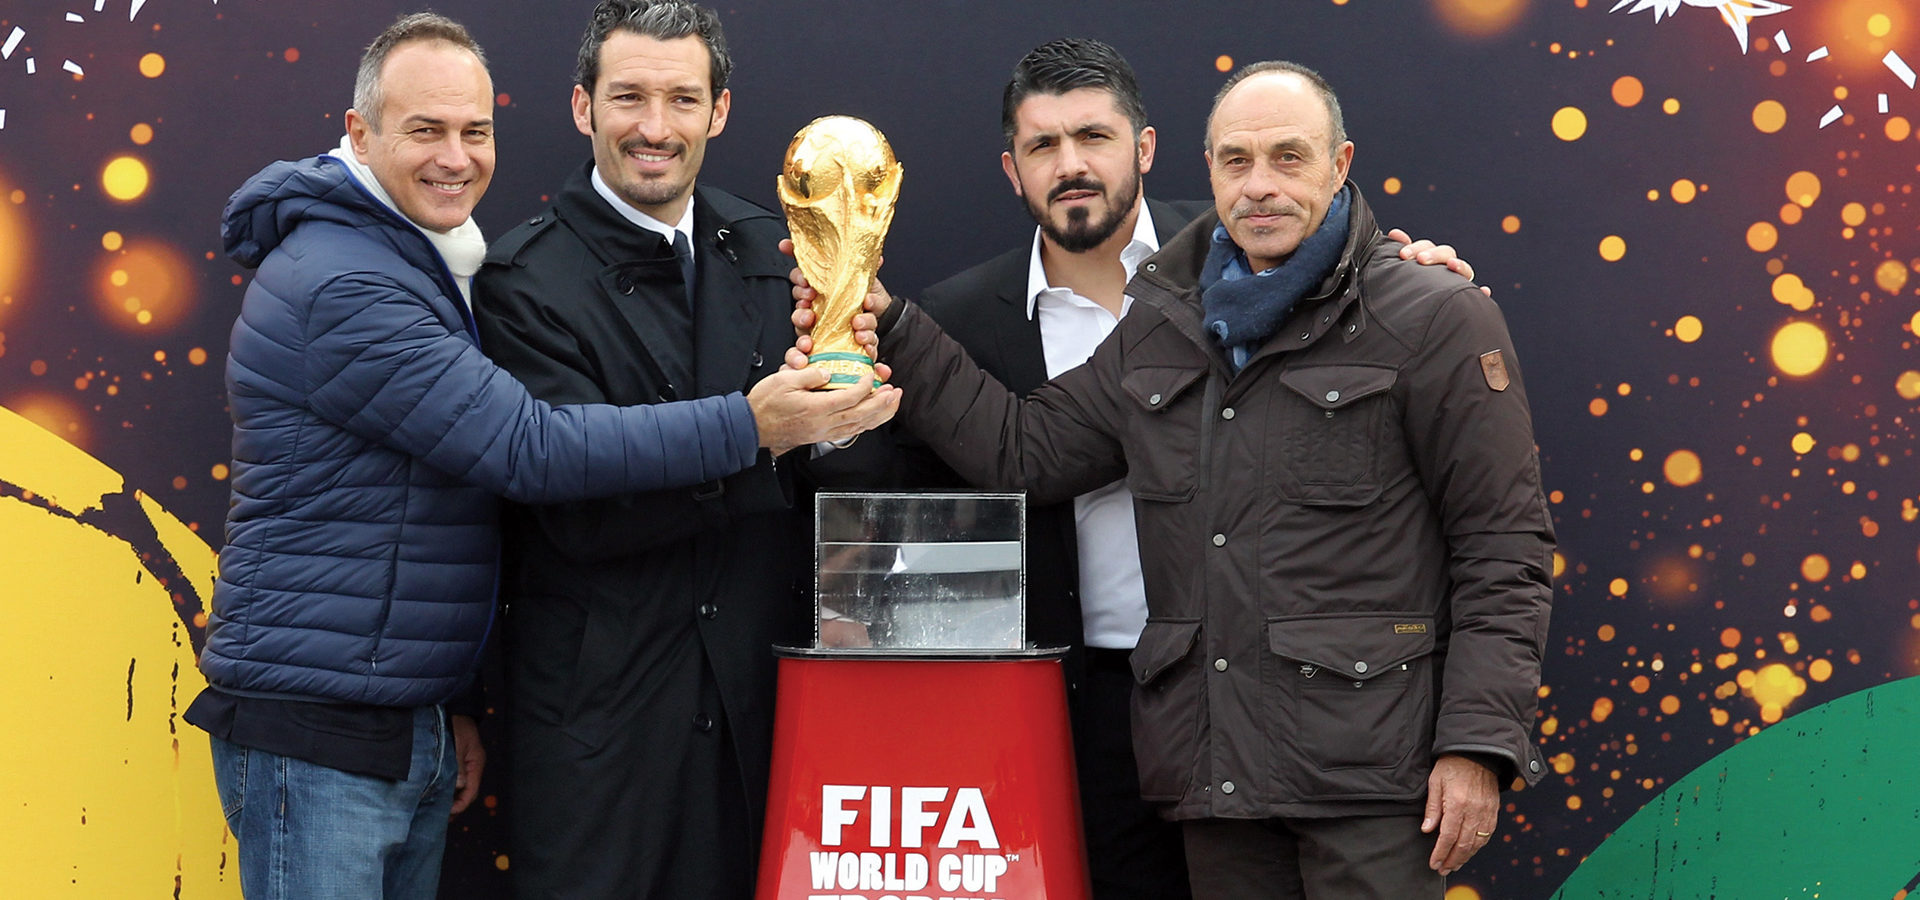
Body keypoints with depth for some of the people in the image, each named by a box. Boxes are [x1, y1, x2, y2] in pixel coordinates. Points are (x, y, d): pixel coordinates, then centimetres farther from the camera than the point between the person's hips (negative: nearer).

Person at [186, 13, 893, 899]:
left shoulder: (421, 267, 16)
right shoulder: (338, 285, -17)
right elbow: (531, 450, -21)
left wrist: (449, 704, 18)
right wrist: (748, 424, -22)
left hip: (413, 725, 9)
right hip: (317, 732, -9)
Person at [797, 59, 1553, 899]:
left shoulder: (1436, 319, -3)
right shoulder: (1161, 329, 15)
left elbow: (1502, 545, -5)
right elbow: (1025, 449, 16)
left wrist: (1478, 741, -12)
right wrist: (890, 329, 10)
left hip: (1369, 767, -5)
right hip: (1216, 764, 5)